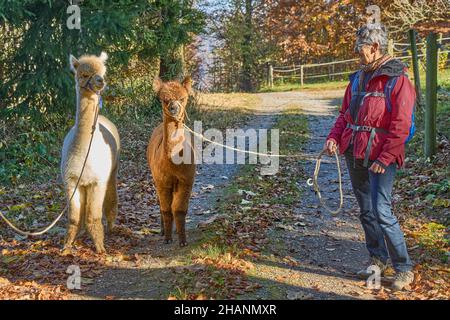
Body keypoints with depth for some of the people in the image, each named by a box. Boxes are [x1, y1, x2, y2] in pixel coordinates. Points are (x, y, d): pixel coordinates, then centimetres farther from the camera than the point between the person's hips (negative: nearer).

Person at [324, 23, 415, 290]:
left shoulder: (398, 79, -10)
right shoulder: (358, 78, 13)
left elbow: (401, 125, -16)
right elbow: (346, 113, 19)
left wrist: (384, 159, -20)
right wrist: (334, 137, 1)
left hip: (380, 156, -7)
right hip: (354, 154, 8)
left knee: (382, 212, -11)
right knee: (366, 211, 14)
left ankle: (404, 269, 2)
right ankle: (379, 260, 29)